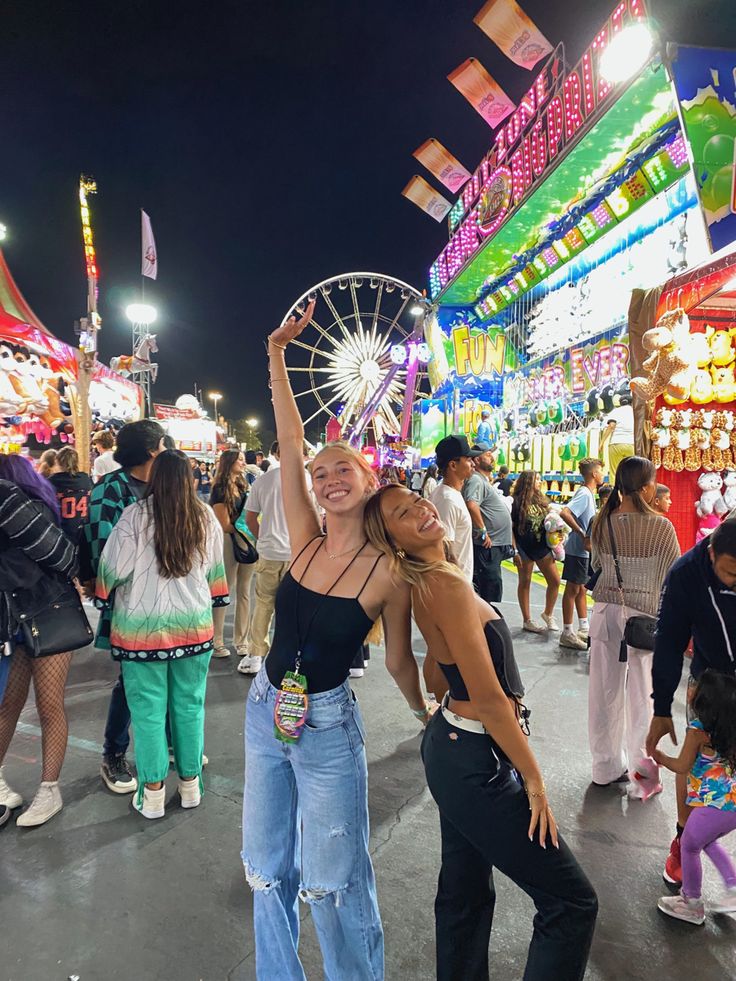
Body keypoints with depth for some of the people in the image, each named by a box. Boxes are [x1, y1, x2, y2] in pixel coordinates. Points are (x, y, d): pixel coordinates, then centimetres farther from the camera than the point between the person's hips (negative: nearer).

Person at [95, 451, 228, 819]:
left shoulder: (135, 516, -14)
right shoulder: (206, 517, -4)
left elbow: (113, 569, -8)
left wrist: (104, 596, 12)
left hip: (143, 628, -3)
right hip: (195, 626, 3)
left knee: (148, 709, 9)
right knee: (190, 706, 14)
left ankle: (152, 793, 19)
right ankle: (190, 784, 26)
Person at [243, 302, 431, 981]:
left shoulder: (389, 572, -15)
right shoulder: (305, 539, -6)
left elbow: (400, 660, -2)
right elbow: (290, 444, -10)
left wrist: (428, 716, 8)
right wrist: (276, 353, -11)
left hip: (327, 727, -4)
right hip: (265, 711, 5)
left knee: (332, 881, 11)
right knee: (267, 867, 20)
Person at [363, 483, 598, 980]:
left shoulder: (425, 581, 3)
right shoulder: (446, 583, -25)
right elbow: (488, 697, -23)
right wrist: (534, 779, -15)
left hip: (451, 748, 9)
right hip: (478, 763, -9)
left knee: (465, 892, 23)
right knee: (573, 902, 5)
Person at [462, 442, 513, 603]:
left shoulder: (484, 480, 18)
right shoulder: (476, 479, -15)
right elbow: (471, 505, -33)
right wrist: (483, 532, -25)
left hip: (495, 545, 10)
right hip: (487, 546, -10)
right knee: (491, 589, -7)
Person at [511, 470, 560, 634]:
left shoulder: (541, 501, 10)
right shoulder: (517, 503, -8)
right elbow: (510, 528, -10)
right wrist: (514, 551, -15)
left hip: (542, 547, 6)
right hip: (524, 548, -6)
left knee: (555, 580, 3)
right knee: (525, 582, 5)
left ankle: (548, 614, 23)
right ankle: (527, 620, 15)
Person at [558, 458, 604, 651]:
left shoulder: (589, 494, 11)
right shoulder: (584, 494, -18)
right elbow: (565, 513, -32)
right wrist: (582, 535, -28)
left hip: (584, 550, 10)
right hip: (577, 549, -10)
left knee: (581, 588, 17)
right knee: (573, 589, -2)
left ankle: (584, 628, 29)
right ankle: (567, 634, 7)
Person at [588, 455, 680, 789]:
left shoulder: (603, 522, -4)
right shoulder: (661, 527, -15)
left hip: (605, 610, 4)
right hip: (643, 615, -3)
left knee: (605, 692, 13)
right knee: (641, 696, 11)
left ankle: (606, 768, 28)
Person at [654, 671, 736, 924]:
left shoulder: (698, 730, -18)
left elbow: (682, 767, -9)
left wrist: (659, 757, 8)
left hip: (714, 805, -7)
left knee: (689, 847, 16)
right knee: (708, 842, 30)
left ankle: (692, 905, 29)